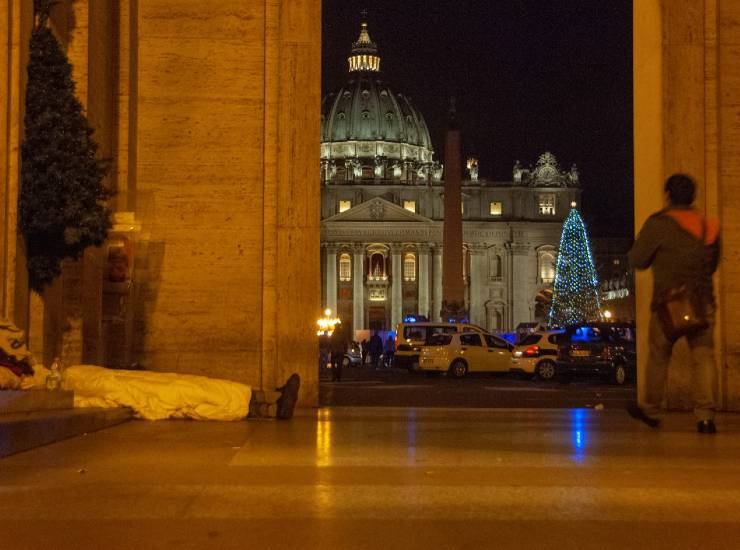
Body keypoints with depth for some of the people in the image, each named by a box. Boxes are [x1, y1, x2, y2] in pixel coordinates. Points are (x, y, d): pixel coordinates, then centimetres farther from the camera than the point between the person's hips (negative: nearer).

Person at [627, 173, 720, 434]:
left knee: (658, 355, 11)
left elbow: (637, 260, -1)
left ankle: (650, 410, 23)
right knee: (703, 356, 1)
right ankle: (705, 415, -9)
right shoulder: (708, 225, 10)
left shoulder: (658, 223, -6)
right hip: (703, 301, 3)